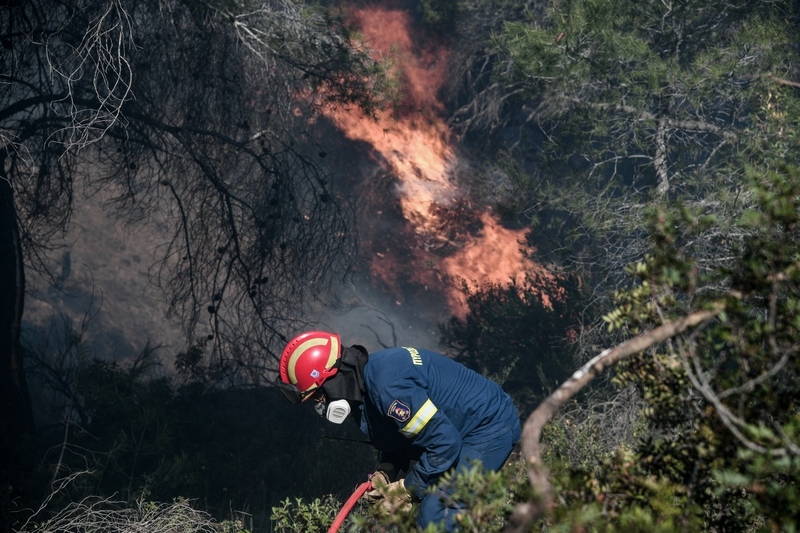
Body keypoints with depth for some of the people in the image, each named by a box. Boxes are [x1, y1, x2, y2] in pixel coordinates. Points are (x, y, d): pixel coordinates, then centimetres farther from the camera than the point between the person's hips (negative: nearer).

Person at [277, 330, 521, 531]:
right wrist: (386, 475, -3)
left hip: (490, 425, -10)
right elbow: (394, 438, 16)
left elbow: (445, 443, -28)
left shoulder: (386, 385, -30)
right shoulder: (362, 386, 3)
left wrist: (406, 489, -16)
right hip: (460, 429, 10)